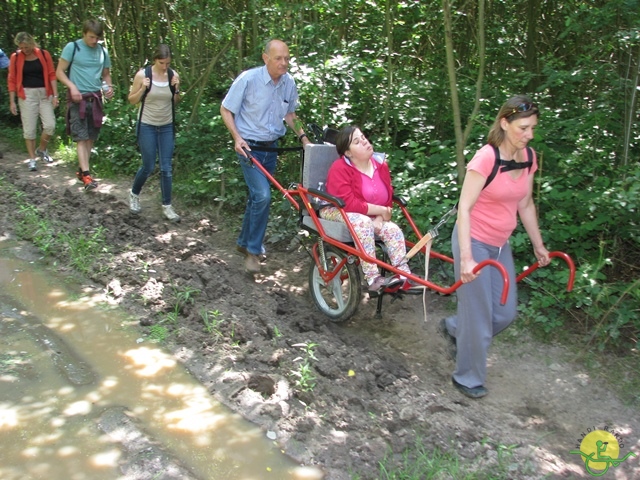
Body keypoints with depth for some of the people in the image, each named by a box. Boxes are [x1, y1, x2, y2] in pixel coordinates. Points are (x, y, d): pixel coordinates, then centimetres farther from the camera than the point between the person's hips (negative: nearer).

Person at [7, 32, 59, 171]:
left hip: (44, 93, 1)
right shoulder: (15, 57, 2)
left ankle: (41, 150, 19)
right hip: (27, 95, -1)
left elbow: (51, 75, 3)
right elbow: (12, 80, 4)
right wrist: (12, 101, 1)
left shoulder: (44, 54, 2)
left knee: (50, 125, -8)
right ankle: (32, 159, 9)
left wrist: (55, 95, -5)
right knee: (29, 129, -1)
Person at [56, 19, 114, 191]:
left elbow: (106, 74, 19)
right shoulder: (72, 47, -5)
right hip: (77, 98, -5)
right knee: (81, 137, -9)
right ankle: (87, 175, -14)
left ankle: (81, 170, 19)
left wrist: (109, 87, -3)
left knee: (91, 137, 8)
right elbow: (59, 72, -3)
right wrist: (72, 86, -19)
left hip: (95, 98, 5)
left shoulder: (103, 51, 9)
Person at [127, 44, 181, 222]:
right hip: (147, 126, -2)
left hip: (167, 127, 3)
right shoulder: (142, 74, -11)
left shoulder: (173, 75, -3)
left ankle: (167, 206, 12)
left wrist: (177, 89, -12)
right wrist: (143, 88, -20)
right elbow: (132, 100, -3)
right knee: (148, 167, 2)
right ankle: (134, 194, 30)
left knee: (166, 168, 2)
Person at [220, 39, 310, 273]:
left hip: (271, 147, 6)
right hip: (250, 147, -6)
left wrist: (303, 137, 4)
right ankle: (253, 250, -4)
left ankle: (245, 241, 34)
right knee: (262, 195, -19)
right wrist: (237, 137, -19)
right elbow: (226, 110, -7)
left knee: (257, 196, 16)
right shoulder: (248, 79, -16)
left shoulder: (289, 83, -2)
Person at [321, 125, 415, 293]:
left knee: (392, 229, -21)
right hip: (336, 212, -6)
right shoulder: (340, 169, -19)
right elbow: (348, 204, -27)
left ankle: (404, 277, -20)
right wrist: (380, 210, -22)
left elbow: (388, 199, 4)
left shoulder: (380, 164, 0)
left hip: (372, 217, 6)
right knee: (363, 222, -36)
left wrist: (379, 218, -17)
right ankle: (373, 279, -39)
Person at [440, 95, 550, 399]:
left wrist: (538, 246, 18)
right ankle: (468, 379, 24)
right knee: (479, 317, 2)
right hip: (474, 242, -7)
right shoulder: (486, 158, -21)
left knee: (505, 313, 12)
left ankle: (453, 328, 39)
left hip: (500, 245, 7)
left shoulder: (528, 157, 1)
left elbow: (525, 205, 12)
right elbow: (464, 209, -22)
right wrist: (466, 258, -27)